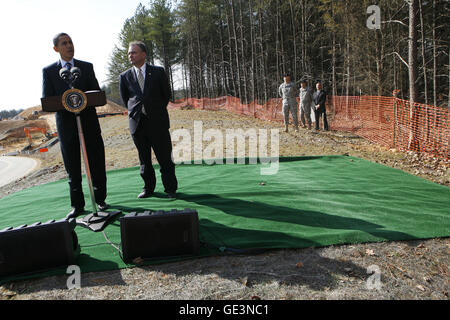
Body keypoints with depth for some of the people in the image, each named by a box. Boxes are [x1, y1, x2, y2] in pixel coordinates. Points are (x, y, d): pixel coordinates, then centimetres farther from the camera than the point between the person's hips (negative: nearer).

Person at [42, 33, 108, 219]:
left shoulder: (87, 67, 11)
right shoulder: (48, 71, 8)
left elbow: (97, 92, 5)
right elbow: (46, 100, 4)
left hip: (88, 120, 1)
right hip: (65, 123, 0)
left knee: (97, 162, 4)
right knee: (72, 166, 5)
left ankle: (100, 199, 18)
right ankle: (77, 205, 15)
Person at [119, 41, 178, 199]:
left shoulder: (158, 72, 3)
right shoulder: (124, 76, 8)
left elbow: (167, 94, 9)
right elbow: (125, 99, 18)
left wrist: (157, 111, 10)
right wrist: (135, 112, 13)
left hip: (158, 122, -2)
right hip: (137, 122, 2)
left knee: (165, 158, 0)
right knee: (144, 159, 10)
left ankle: (170, 188, 12)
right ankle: (148, 188, 23)